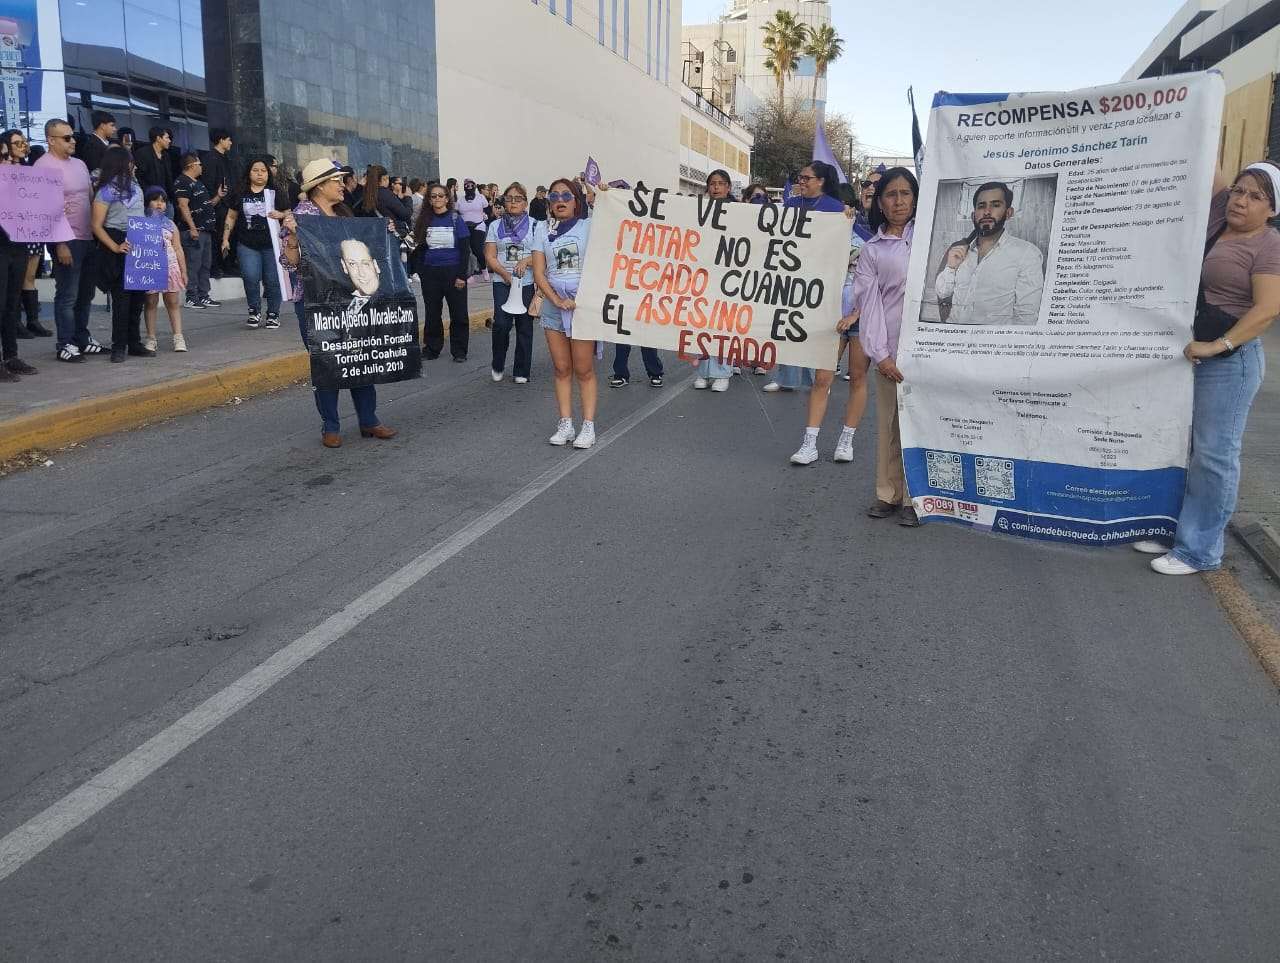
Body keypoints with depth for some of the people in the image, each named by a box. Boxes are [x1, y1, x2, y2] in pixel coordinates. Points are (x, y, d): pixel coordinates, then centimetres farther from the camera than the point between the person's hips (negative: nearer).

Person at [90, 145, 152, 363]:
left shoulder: (134, 185, 13)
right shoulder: (106, 191, -7)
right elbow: (97, 226, -9)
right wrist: (115, 248, -19)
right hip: (119, 248, -7)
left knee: (138, 295, 10)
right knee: (121, 296, -5)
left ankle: (134, 343, 19)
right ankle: (119, 346, 2)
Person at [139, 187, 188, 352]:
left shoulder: (170, 224, 11)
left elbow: (178, 249, 12)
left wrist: (183, 271, 9)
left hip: (170, 266, 2)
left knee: (173, 301, 1)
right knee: (151, 302, 3)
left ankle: (178, 337, 3)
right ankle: (150, 338, 8)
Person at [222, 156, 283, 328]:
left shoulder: (275, 193, 6)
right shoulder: (239, 194, 9)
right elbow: (231, 217, 15)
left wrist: (280, 214, -12)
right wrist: (225, 238, 10)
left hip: (271, 244, 0)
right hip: (247, 245, 1)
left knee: (272, 280, 2)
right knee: (251, 278, -12)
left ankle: (273, 314, 16)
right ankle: (254, 312, 7)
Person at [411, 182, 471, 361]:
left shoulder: (456, 220, -2)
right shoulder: (424, 221, 6)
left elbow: (465, 249, -5)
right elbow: (419, 247, 10)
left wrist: (462, 275, -12)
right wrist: (420, 270, -1)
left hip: (453, 272, -3)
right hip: (430, 273, 3)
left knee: (458, 314, 2)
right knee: (432, 313, 9)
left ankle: (459, 351, 11)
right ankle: (432, 348, 18)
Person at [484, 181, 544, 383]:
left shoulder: (536, 226, 7)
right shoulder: (496, 226, 12)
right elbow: (490, 256, 5)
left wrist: (525, 261, -19)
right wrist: (505, 274, -11)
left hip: (527, 283, 0)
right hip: (502, 282, 0)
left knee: (524, 325, 2)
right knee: (502, 323, -12)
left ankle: (521, 371, 12)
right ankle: (497, 366, 8)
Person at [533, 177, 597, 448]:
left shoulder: (588, 227, 3)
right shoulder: (544, 233, 11)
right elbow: (538, 274, 2)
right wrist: (558, 301, -10)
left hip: (584, 303, -3)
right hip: (554, 306, 4)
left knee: (584, 370, -3)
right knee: (562, 369, 6)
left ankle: (588, 426, 1)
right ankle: (565, 424, 12)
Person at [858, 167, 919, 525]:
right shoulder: (871, 251, 9)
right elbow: (869, 303, 1)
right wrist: (879, 354, -6)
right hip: (890, 348, 1)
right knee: (888, 422, 6)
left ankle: (915, 498, 8)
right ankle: (888, 493, 19)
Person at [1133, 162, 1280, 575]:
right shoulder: (1219, 214, 8)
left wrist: (1217, 346, -25)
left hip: (1230, 358, -8)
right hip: (1191, 351, 8)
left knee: (1214, 453, -3)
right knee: (1183, 445, 13)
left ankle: (1201, 550, 4)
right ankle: (1176, 529, 24)